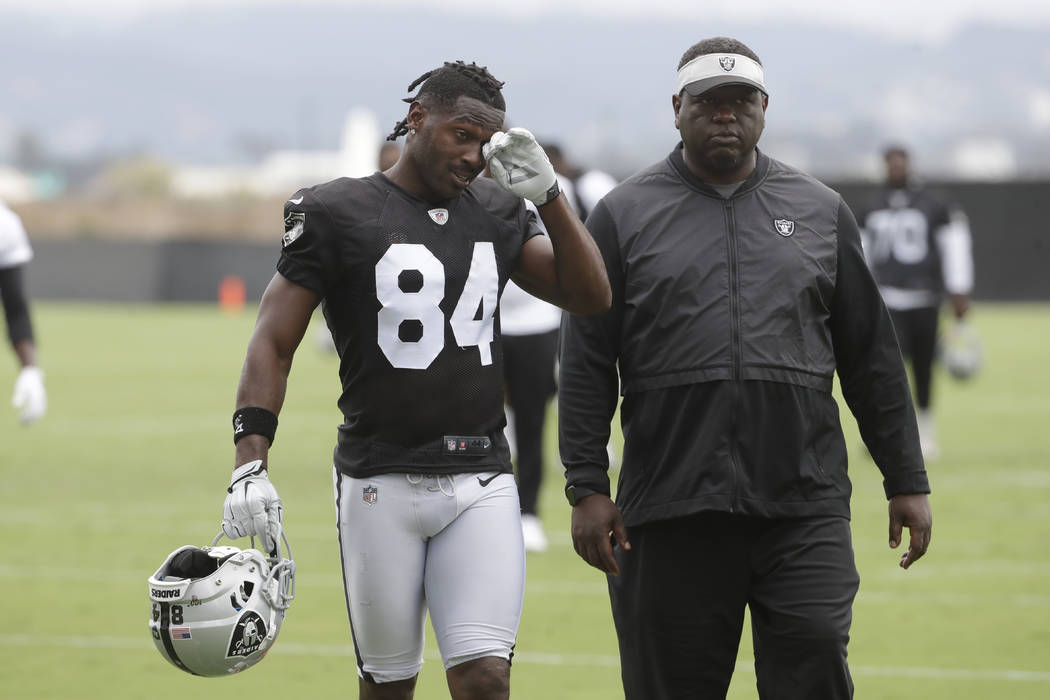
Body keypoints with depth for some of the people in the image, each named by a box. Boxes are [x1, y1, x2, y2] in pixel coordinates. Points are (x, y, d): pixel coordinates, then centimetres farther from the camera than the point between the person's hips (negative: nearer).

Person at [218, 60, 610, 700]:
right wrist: (250, 467, -15)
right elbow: (273, 344, -4)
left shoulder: (497, 215, 11)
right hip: (381, 479, -2)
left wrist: (547, 193, -7)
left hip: (481, 483, 3)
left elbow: (590, 297, 4)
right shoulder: (339, 213, -2)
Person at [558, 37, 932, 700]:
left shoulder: (822, 212, 13)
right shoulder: (625, 215, 7)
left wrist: (908, 482, 10)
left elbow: (873, 360, 14)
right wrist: (587, 489, -3)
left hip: (805, 512, 1)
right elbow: (586, 367, 4)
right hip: (670, 514, -1)